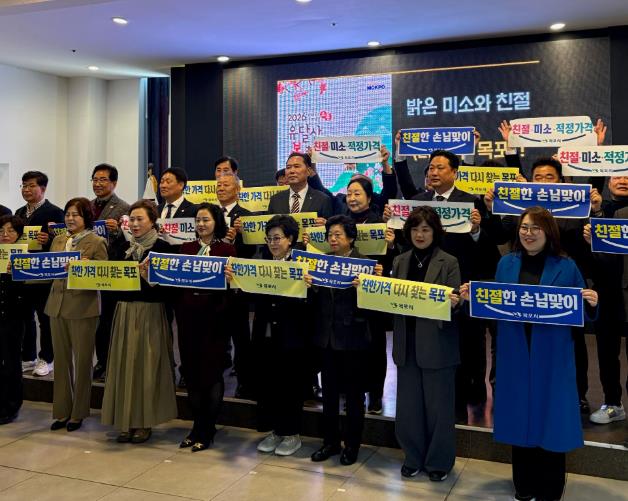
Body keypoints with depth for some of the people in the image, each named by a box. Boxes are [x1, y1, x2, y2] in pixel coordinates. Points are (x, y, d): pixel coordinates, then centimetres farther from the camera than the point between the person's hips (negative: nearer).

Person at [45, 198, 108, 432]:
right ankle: (61, 411, 21)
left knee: (82, 360, 5)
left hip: (83, 307, -5)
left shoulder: (97, 242, -4)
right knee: (61, 359, 10)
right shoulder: (58, 240, 13)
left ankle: (78, 413, 17)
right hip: (57, 304, 5)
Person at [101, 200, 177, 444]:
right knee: (125, 363, 5)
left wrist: (149, 273, -26)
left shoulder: (162, 247, -4)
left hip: (150, 312, -5)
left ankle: (145, 422, 11)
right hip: (125, 311, 5)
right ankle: (127, 420, 16)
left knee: (146, 364, -1)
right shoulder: (123, 248, 13)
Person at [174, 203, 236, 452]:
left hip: (214, 317, -4)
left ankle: (206, 430, 15)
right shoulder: (186, 248, 12)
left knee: (211, 373, 2)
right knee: (191, 372, 9)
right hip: (188, 315, 4)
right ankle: (199, 425, 23)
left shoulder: (227, 249, 0)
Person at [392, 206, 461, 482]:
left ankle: (439, 461, 24)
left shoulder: (448, 263, -4)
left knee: (438, 405, 7)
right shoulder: (400, 262, 9)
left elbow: (454, 301, -8)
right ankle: (414, 457, 29)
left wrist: (454, 303, -30)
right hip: (407, 343, 4)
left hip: (437, 344, -4)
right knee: (408, 404, 12)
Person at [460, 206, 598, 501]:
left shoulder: (566, 267, -2)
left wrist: (591, 304, -21)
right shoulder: (506, 263, 4)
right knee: (519, 417, 11)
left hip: (552, 358, -2)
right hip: (515, 355, 2)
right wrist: (473, 297, -8)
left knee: (550, 418, 6)